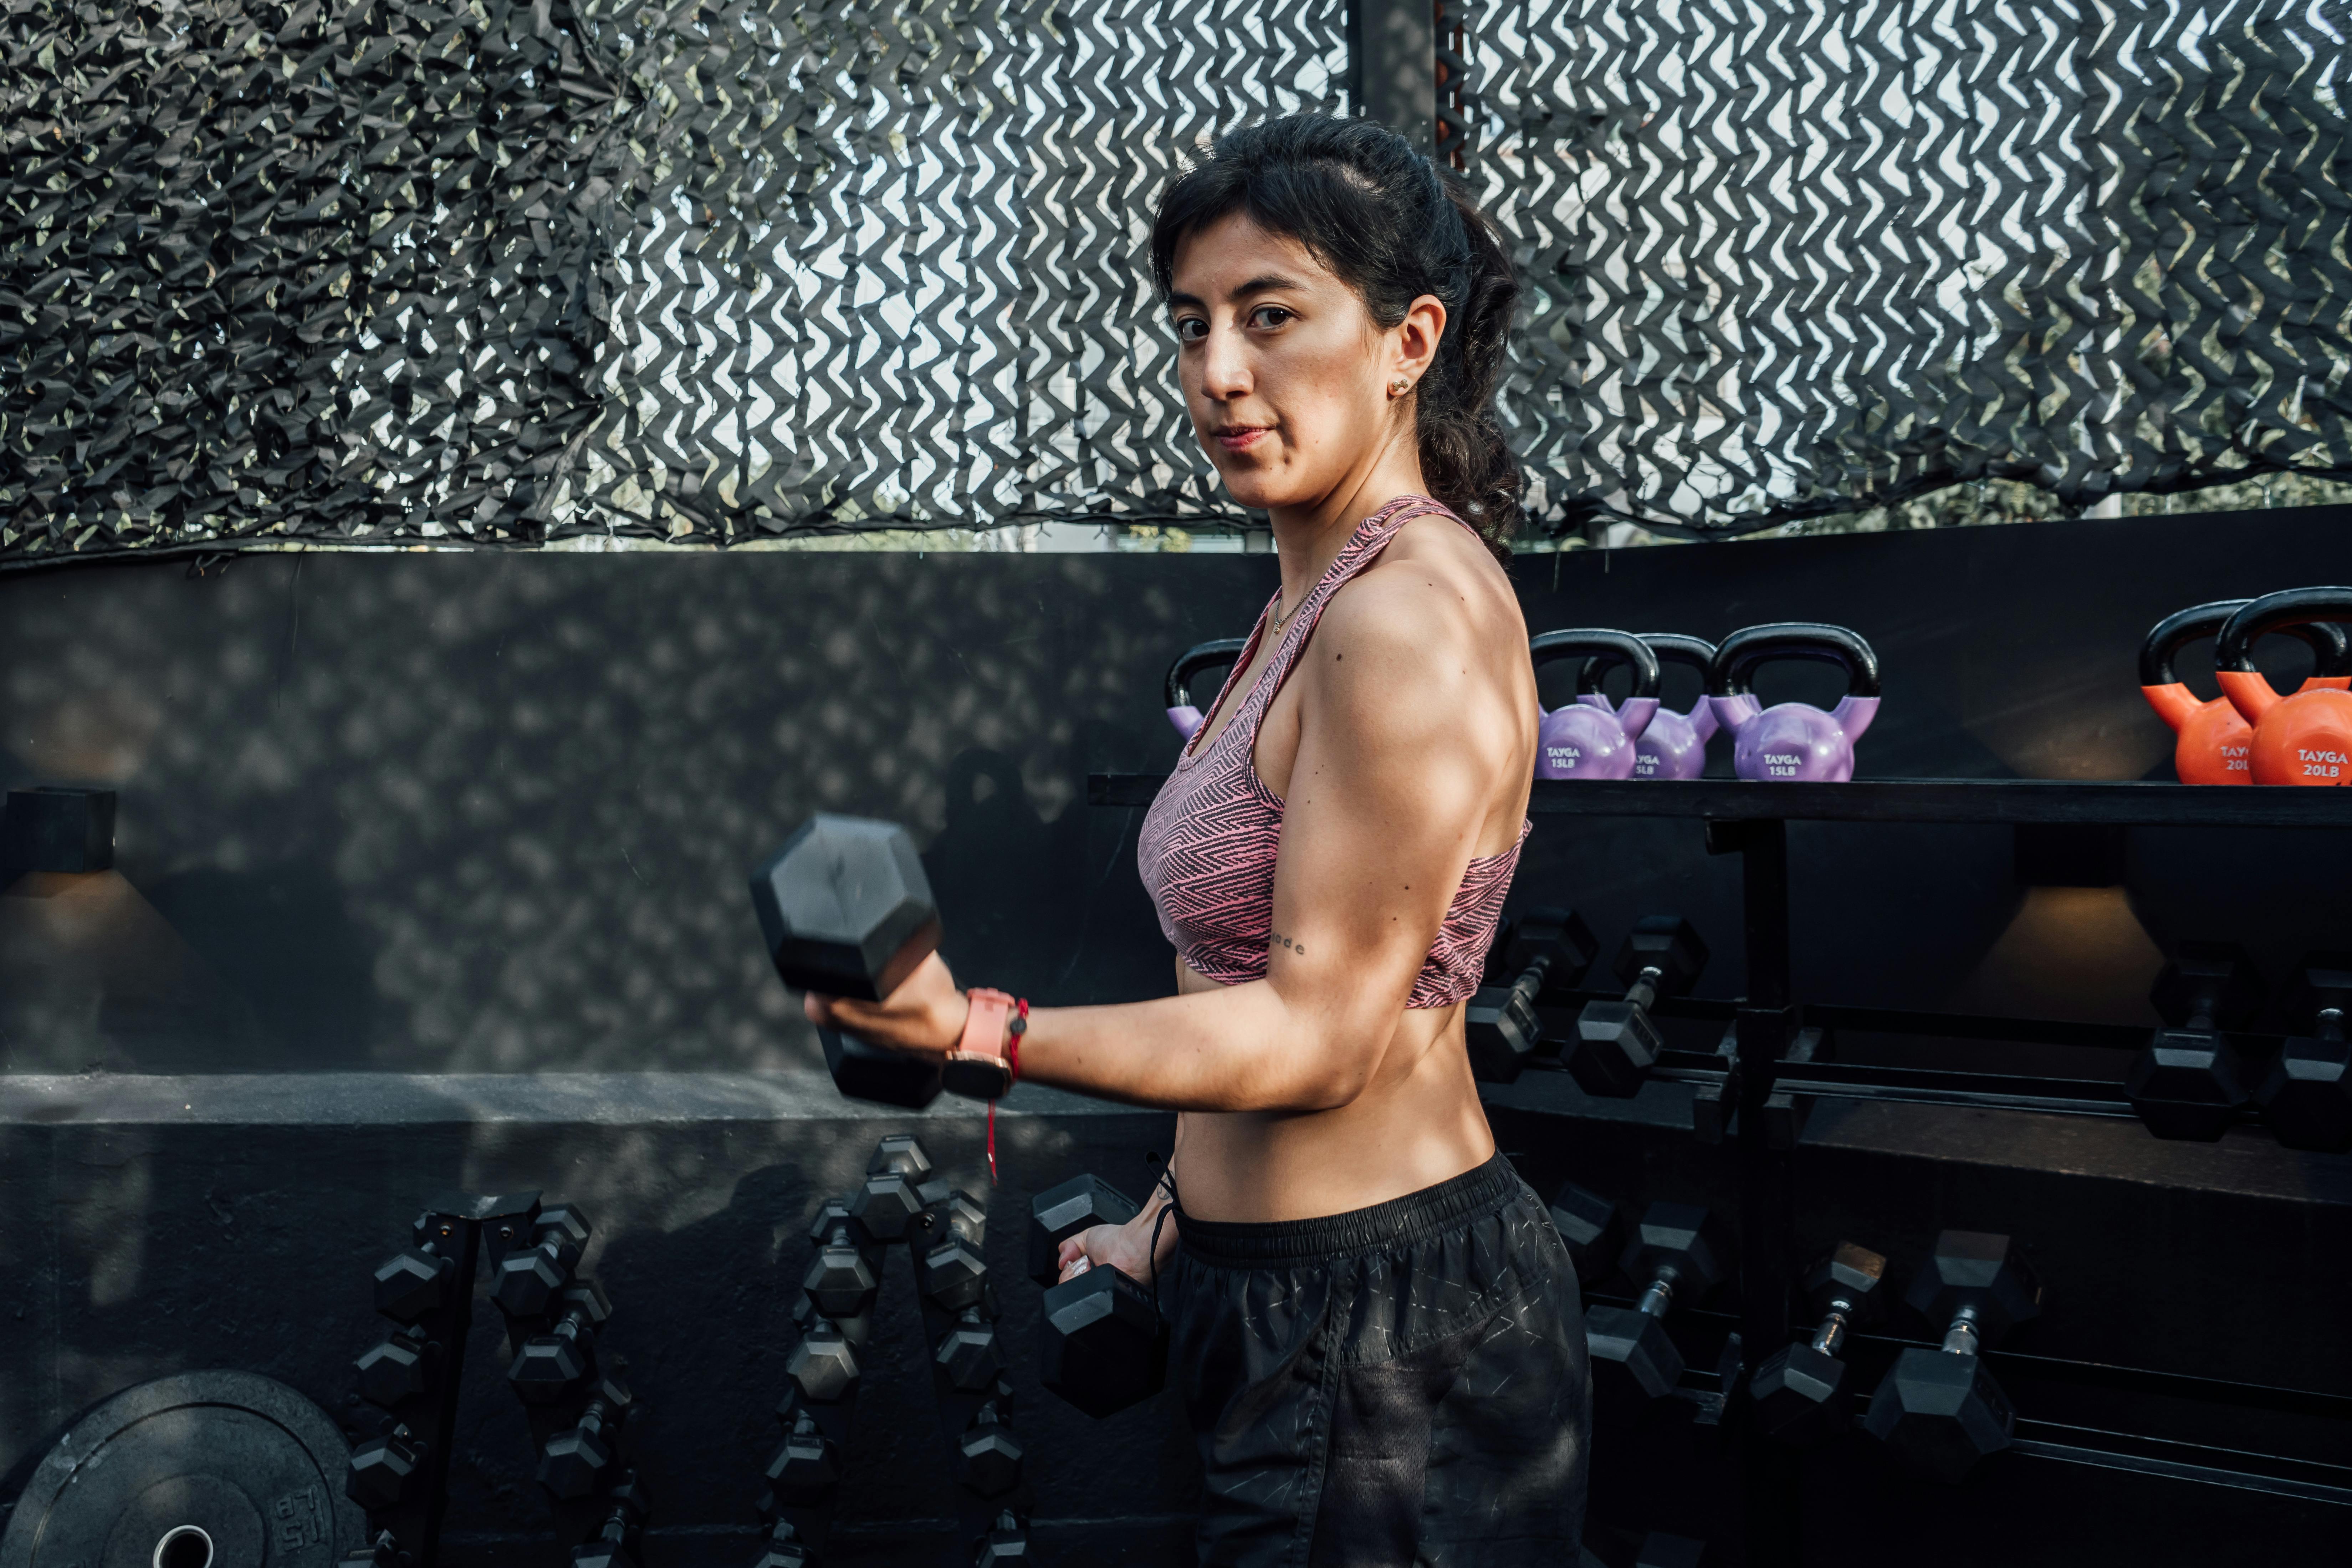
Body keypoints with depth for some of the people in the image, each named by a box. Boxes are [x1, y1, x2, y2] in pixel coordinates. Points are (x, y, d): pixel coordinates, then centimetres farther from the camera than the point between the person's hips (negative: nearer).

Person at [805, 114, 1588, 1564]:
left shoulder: (1412, 617, -21)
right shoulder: (1312, 606, 9)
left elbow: (1321, 1031, -23)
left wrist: (980, 1032, -32)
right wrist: (1180, 1223, 18)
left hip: (1391, 1332, -9)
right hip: (1298, 1292, 9)